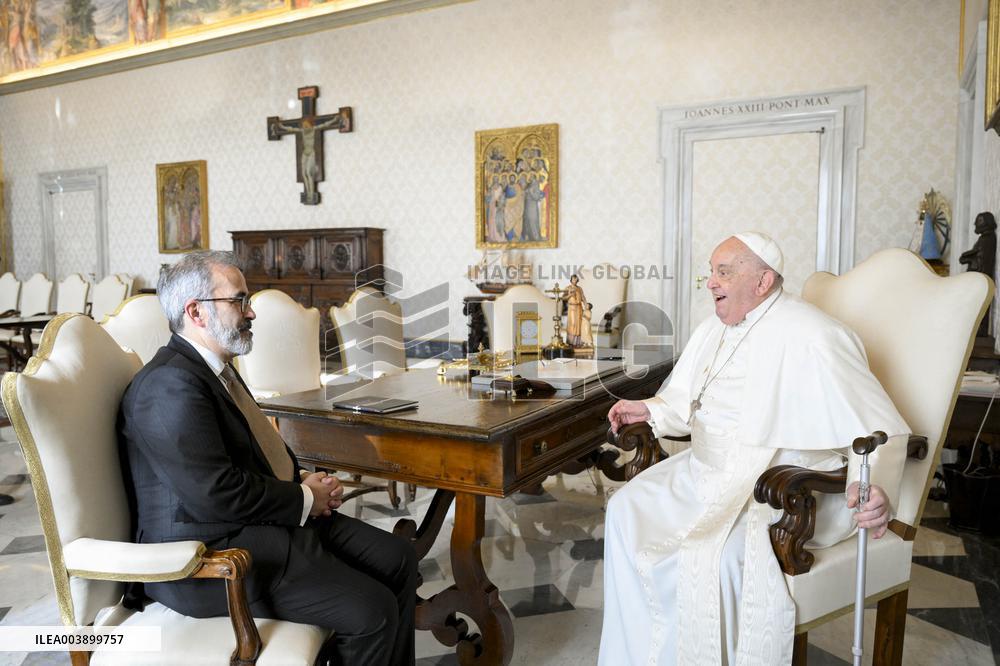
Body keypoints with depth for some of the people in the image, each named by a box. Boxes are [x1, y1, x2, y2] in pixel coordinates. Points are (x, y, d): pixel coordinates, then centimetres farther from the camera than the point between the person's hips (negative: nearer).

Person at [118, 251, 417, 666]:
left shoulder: (213, 368, 13)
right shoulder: (171, 384, -19)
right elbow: (217, 492, -26)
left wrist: (304, 481, 4)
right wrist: (305, 499, -12)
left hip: (268, 519, 10)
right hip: (210, 554, -10)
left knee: (399, 560, 2)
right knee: (371, 612, -20)